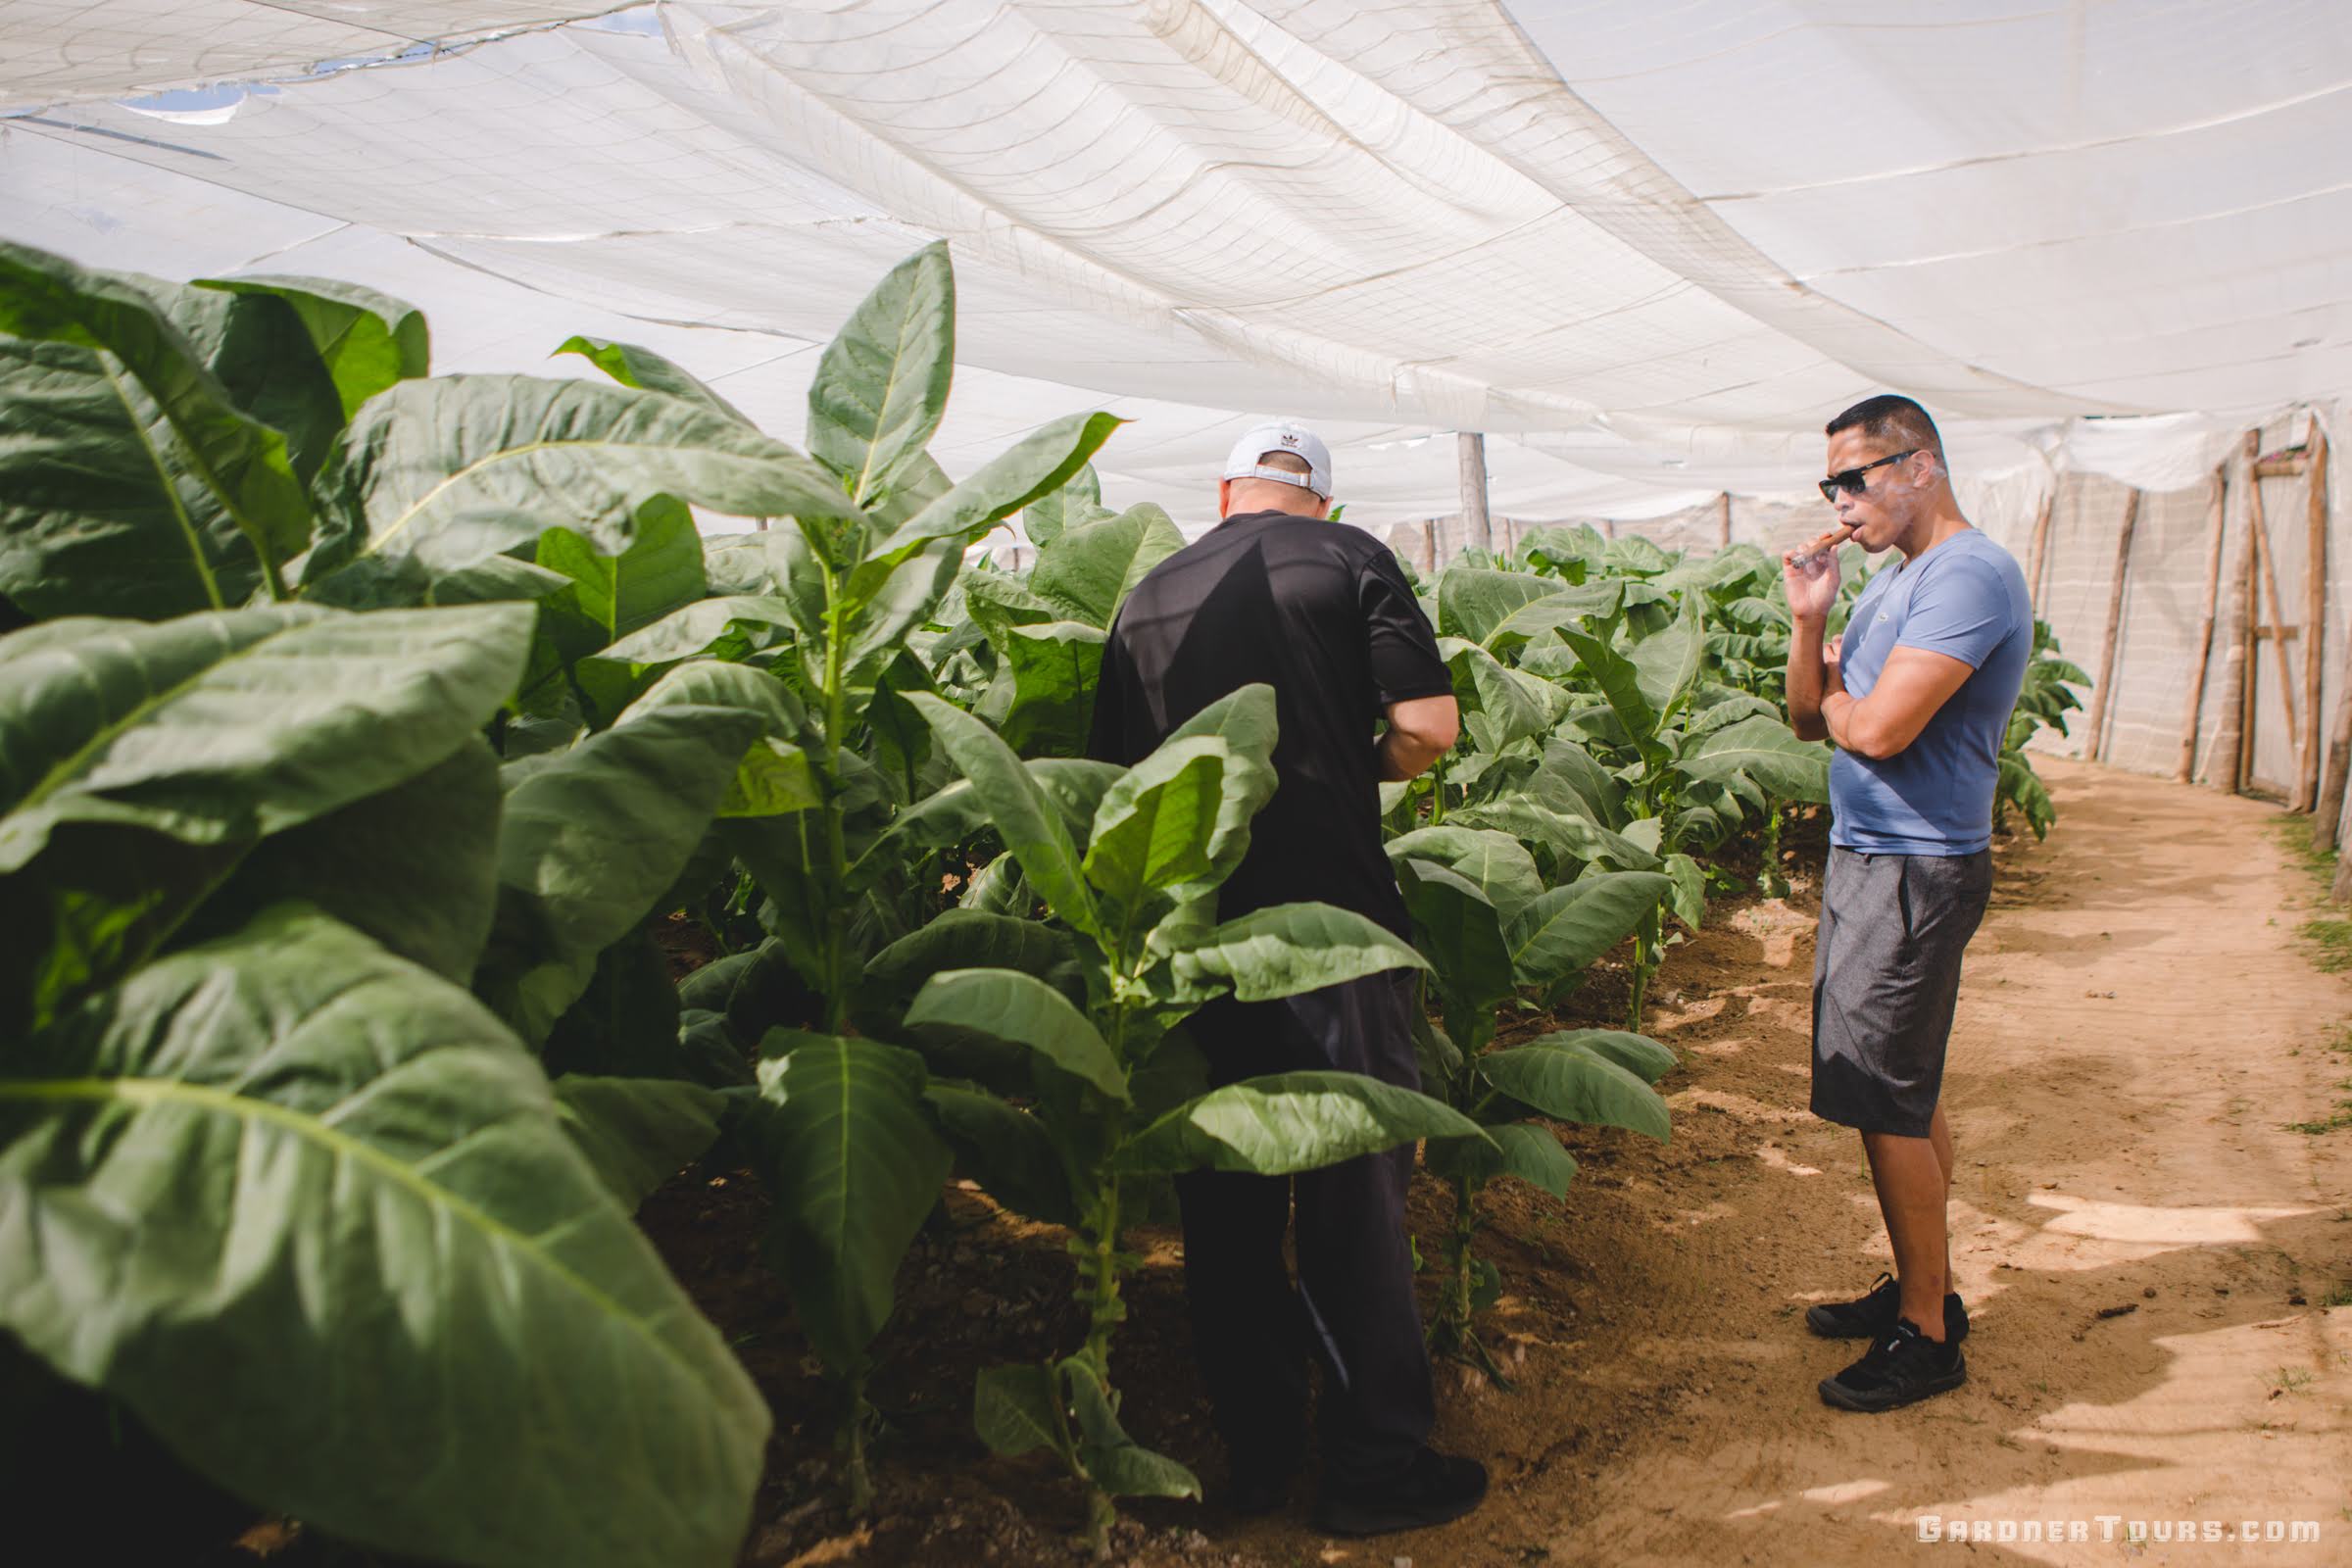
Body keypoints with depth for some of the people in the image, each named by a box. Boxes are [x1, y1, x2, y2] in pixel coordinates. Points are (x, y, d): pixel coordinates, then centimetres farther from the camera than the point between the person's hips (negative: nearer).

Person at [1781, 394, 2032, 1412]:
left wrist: (1834, 698, -4)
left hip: (1914, 872, -10)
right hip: (1867, 860, 10)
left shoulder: (1968, 576, -17)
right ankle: (1921, 1288, 29)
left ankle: (1928, 1337, 9)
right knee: (1905, 1096, 17)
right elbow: (1809, 721, 13)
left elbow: (1878, 728, -26)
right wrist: (1810, 619, -2)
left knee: (1886, 1103, -4)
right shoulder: (1892, 581, 15)